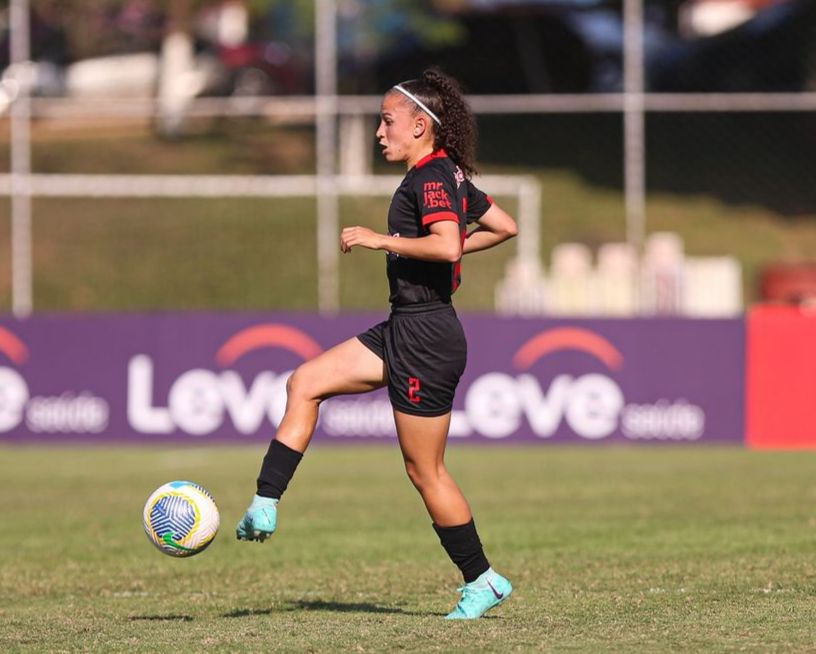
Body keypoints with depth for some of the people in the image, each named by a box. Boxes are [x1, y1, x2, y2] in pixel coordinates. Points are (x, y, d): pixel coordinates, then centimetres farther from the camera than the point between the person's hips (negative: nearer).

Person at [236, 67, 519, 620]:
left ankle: (483, 581, 10)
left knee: (425, 469, -1)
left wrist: (380, 239, -21)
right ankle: (265, 510, 1)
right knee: (305, 383, 6)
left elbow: (447, 245, -31)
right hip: (403, 331, 10)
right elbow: (504, 227, 22)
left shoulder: (431, 178, -16)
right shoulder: (449, 175, 13)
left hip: (424, 337, -10)